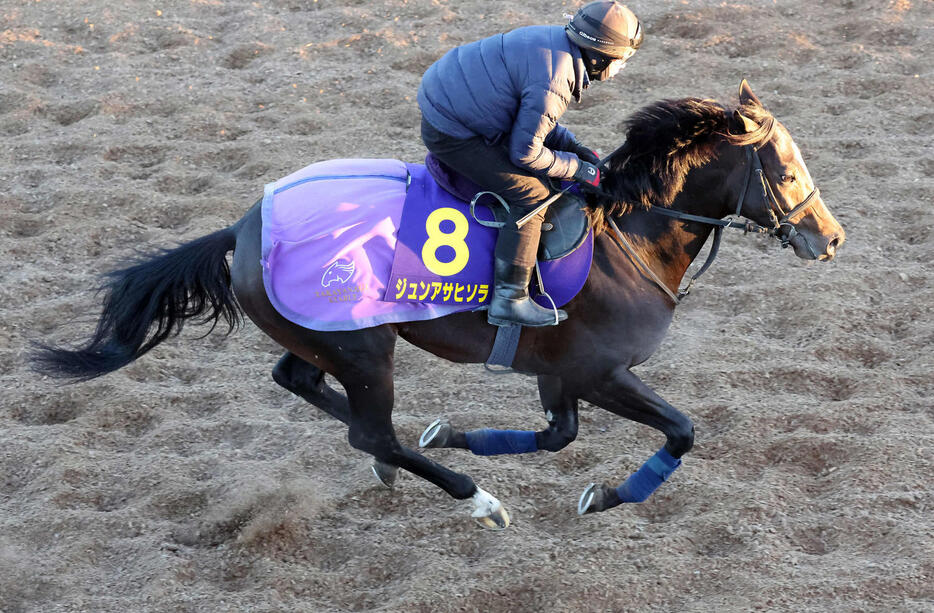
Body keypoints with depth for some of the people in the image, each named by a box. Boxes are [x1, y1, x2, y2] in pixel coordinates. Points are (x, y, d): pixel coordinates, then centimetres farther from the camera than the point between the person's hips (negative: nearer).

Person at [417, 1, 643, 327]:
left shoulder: (553, 41, 4)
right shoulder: (553, 83, -27)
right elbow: (525, 152, -20)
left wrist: (574, 147, 8)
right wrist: (579, 169, -7)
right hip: (450, 134, -11)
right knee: (532, 193, -12)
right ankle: (509, 300, -13)